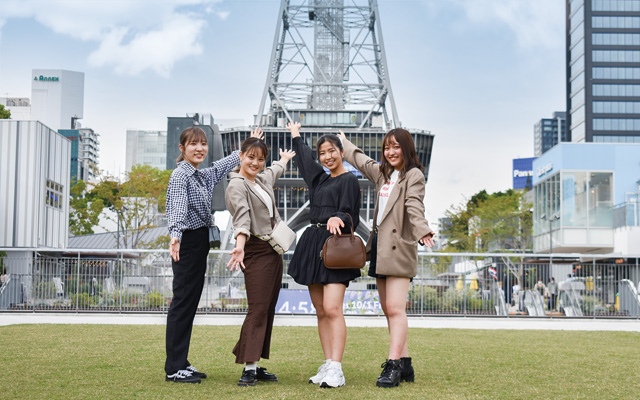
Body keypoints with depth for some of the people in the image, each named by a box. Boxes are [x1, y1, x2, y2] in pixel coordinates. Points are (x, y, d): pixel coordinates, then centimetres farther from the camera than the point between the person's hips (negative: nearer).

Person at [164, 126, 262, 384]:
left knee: (191, 304, 11)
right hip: (187, 243, -9)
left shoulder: (204, 175, 13)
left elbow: (223, 165, 33)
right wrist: (175, 236, -44)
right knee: (182, 303, -6)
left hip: (200, 242, 9)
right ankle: (173, 369, -2)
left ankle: (181, 363, 18)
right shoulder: (180, 175, -12)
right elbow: (178, 207, -29)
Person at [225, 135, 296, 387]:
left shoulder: (263, 179, 16)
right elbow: (242, 216, -26)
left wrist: (285, 158, 60)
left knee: (268, 310, 6)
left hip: (274, 250, 8)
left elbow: (275, 170, 41)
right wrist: (240, 244, -41)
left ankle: (257, 366, 8)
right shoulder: (237, 186, -9)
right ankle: (249, 368, -14)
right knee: (258, 309, -14)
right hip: (256, 250, -8)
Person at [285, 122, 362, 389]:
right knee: (321, 311, 5)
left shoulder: (349, 180, -2)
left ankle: (335, 370, -17)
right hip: (313, 244, 8)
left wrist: (337, 219, -34)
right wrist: (296, 136, 51)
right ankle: (327, 365, 8)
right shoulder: (320, 178, 19)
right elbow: (304, 158, 37)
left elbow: (349, 214, -12)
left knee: (332, 309, -16)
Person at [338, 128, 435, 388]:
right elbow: (361, 160, 37)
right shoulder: (383, 173, 18)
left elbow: (414, 206, -22)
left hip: (399, 247, -8)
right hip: (380, 246, 8)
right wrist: (344, 142, 50)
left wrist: (423, 232, -39)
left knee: (395, 308, -14)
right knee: (388, 308, 8)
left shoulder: (414, 176, -5)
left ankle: (393, 366, -16)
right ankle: (404, 364, 13)